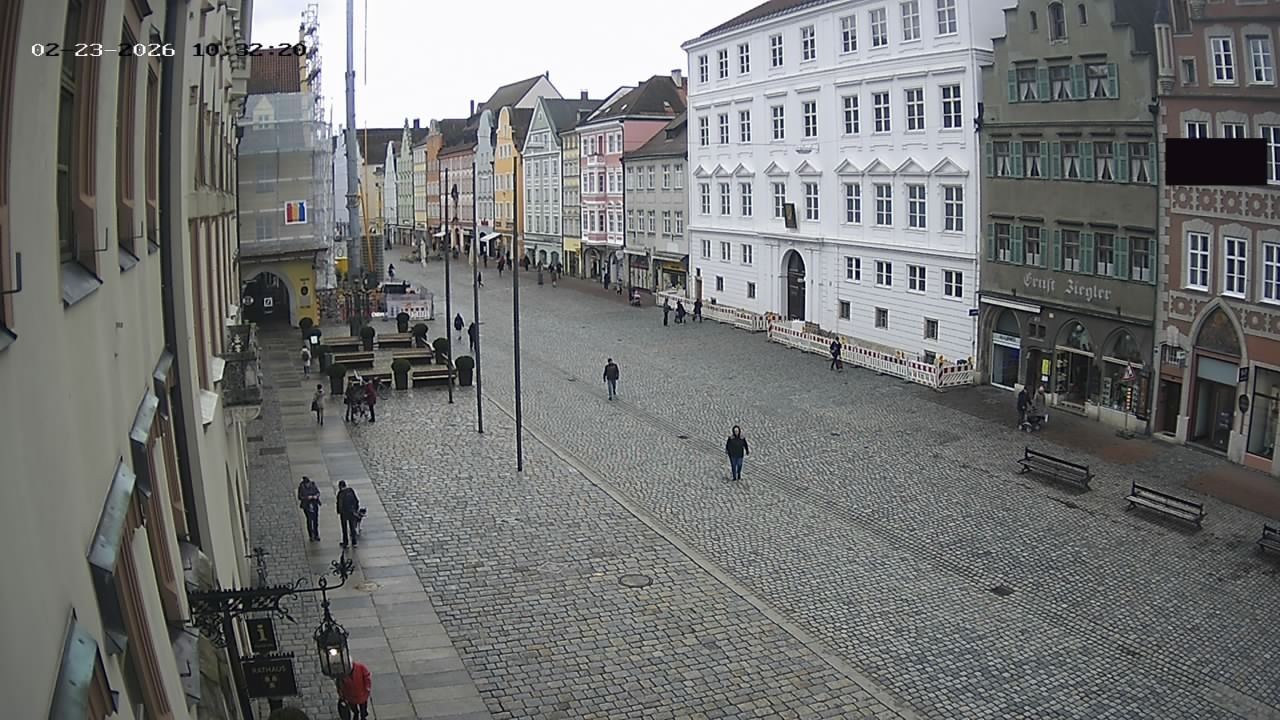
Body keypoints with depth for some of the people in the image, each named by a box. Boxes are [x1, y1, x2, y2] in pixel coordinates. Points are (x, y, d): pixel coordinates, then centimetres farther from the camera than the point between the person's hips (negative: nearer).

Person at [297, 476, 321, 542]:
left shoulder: (313, 485, -5)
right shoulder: (301, 488, -12)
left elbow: (318, 492, 5)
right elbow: (300, 497, -10)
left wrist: (316, 496, -16)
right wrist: (307, 497, -23)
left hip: (314, 504, 3)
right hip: (306, 505, -3)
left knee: (316, 519, 7)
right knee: (310, 520, -7)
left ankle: (316, 535, 22)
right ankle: (311, 536, 4)